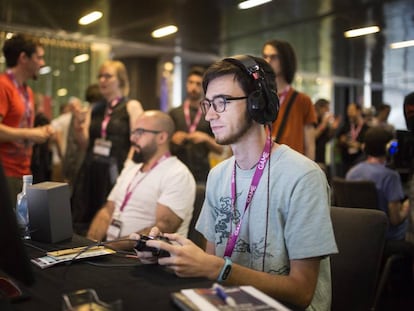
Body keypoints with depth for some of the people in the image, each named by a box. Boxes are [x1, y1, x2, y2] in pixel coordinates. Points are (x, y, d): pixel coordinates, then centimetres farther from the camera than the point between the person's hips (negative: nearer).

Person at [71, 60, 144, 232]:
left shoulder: (132, 106, 1)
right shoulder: (95, 109, 15)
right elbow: (85, 144, 12)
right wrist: (79, 126, -6)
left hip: (115, 172, -5)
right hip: (91, 172, 5)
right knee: (82, 220, 3)